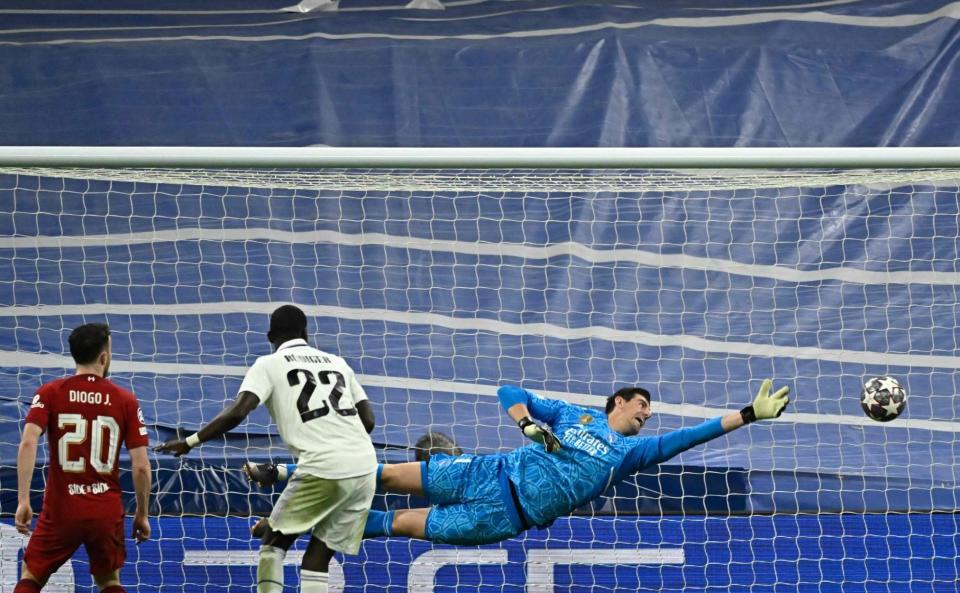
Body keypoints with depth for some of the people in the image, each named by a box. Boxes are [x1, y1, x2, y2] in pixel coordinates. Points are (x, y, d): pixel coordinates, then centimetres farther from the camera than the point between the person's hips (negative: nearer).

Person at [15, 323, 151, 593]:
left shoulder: (50, 393, -2)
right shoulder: (126, 400, 0)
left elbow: (28, 443, -16)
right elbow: (141, 466, -3)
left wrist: (23, 500, -16)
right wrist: (142, 515, 9)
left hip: (60, 510, -1)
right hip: (107, 511, 1)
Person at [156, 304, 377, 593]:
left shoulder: (269, 364, 7)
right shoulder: (337, 362, 22)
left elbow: (238, 412, -7)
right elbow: (368, 420, 18)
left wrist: (190, 442, 1)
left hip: (323, 470, -5)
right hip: (365, 469, 5)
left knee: (273, 542, 13)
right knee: (319, 554, 13)